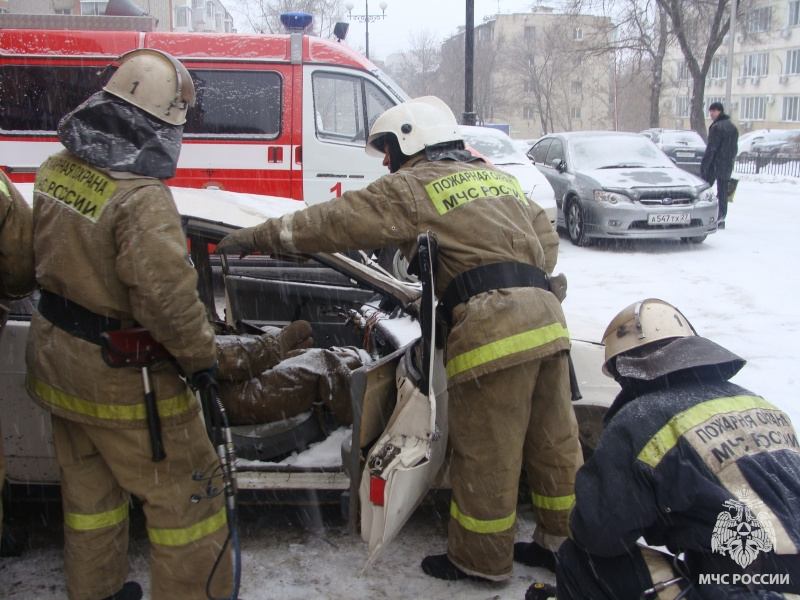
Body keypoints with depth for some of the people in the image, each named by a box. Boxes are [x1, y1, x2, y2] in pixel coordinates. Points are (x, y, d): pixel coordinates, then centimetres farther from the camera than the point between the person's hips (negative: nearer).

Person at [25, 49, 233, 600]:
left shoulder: (58, 169, -1)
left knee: (88, 486, 25)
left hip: (55, 357, 9)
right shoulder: (142, 198, -28)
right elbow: (168, 296, -31)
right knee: (184, 492, 8)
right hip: (120, 378, -9)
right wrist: (201, 357, -17)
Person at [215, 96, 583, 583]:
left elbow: (337, 222, 0)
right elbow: (548, 238, 25)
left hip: (490, 324, -8)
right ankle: (561, 539, 31)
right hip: (545, 315, 8)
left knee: (485, 452, 5)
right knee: (555, 437, 17)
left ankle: (482, 560, 19)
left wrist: (259, 236, 8)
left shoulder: (412, 187, 2)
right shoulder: (497, 177, 24)